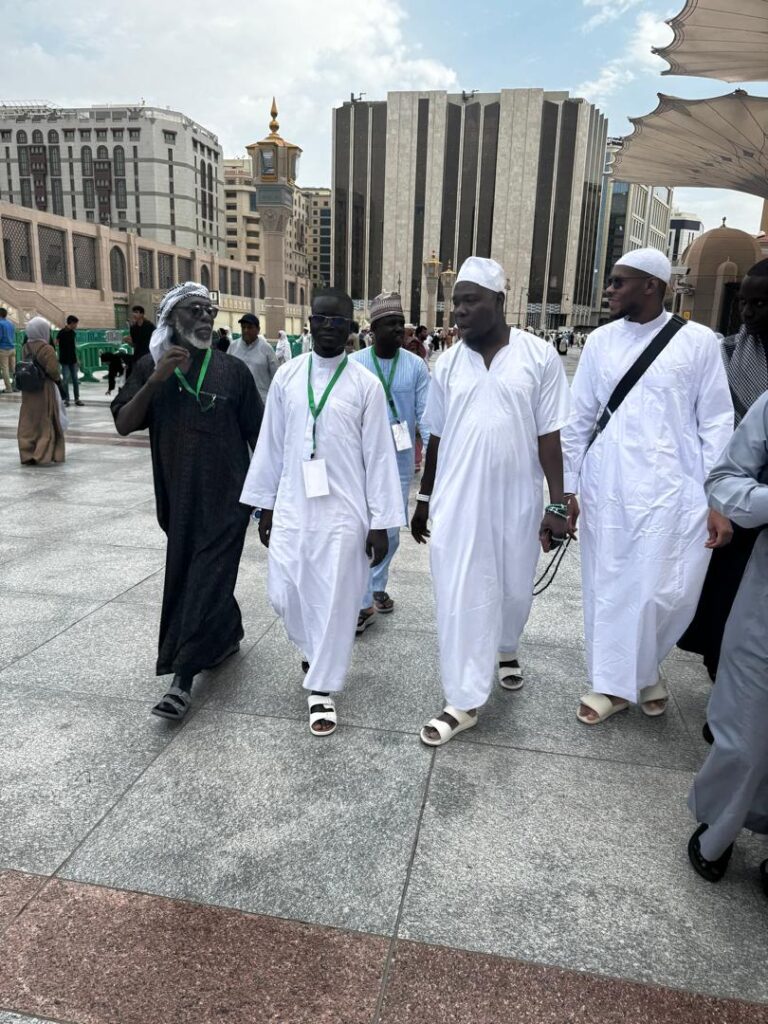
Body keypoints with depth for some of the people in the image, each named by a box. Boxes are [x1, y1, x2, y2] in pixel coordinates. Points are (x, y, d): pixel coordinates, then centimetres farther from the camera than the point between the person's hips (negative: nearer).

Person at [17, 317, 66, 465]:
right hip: (44, 390, -6)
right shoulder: (46, 349, -15)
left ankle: (27, 455, 13)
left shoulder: (25, 347, 6)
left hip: (28, 391, 6)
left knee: (28, 423, 10)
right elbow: (53, 370, -20)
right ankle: (42, 456, -1)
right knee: (46, 423, 2)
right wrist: (57, 377, -2)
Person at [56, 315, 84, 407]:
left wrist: (77, 359, 16)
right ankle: (66, 399, 5)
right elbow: (56, 343, -11)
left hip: (73, 360, 6)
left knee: (76, 380, 7)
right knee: (65, 380, -2)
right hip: (65, 360, -6)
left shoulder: (73, 333, 9)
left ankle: (77, 399, 12)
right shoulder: (62, 332, -10)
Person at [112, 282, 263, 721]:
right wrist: (155, 380, -19)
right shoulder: (151, 367, 4)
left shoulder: (233, 370, -2)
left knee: (207, 579, -5)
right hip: (178, 496, 4)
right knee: (186, 574, 16)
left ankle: (183, 677, 0)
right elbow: (124, 424, -5)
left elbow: (257, 435, 1)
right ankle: (229, 634, 39)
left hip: (226, 496, -3)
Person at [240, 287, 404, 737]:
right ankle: (315, 649, 41)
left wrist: (381, 523, -5)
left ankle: (322, 689, 21)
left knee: (335, 600, 3)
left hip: (344, 512, -3)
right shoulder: (287, 375, 4)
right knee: (286, 594, 8)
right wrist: (266, 505, 10)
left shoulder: (366, 383, -5)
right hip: (292, 507, 3)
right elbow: (271, 443, 9)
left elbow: (379, 455, -4)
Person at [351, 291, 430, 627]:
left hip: (401, 461, 3)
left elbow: (426, 414, -4)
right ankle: (364, 602, 9)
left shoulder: (416, 365, -2)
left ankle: (378, 586, 34)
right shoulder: (354, 365, -8)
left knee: (391, 530, 14)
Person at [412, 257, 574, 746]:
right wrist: (424, 498, 13)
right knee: (461, 598, 2)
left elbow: (550, 437, -5)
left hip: (517, 501, -1)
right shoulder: (449, 363, 3)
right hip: (457, 502, 1)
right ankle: (465, 702, 16)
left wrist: (558, 504, -8)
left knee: (515, 588, 17)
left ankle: (505, 648, 50)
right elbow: (437, 438, 10)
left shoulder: (539, 356, -5)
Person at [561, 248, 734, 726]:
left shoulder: (698, 341, -1)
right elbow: (579, 420, 7)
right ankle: (615, 683, 27)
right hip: (607, 490, 2)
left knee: (672, 592, 2)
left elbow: (716, 423, 0)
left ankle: (645, 669, 32)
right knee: (610, 588, 8)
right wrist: (567, 490, 6)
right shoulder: (601, 341, 5)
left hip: (674, 490, -2)